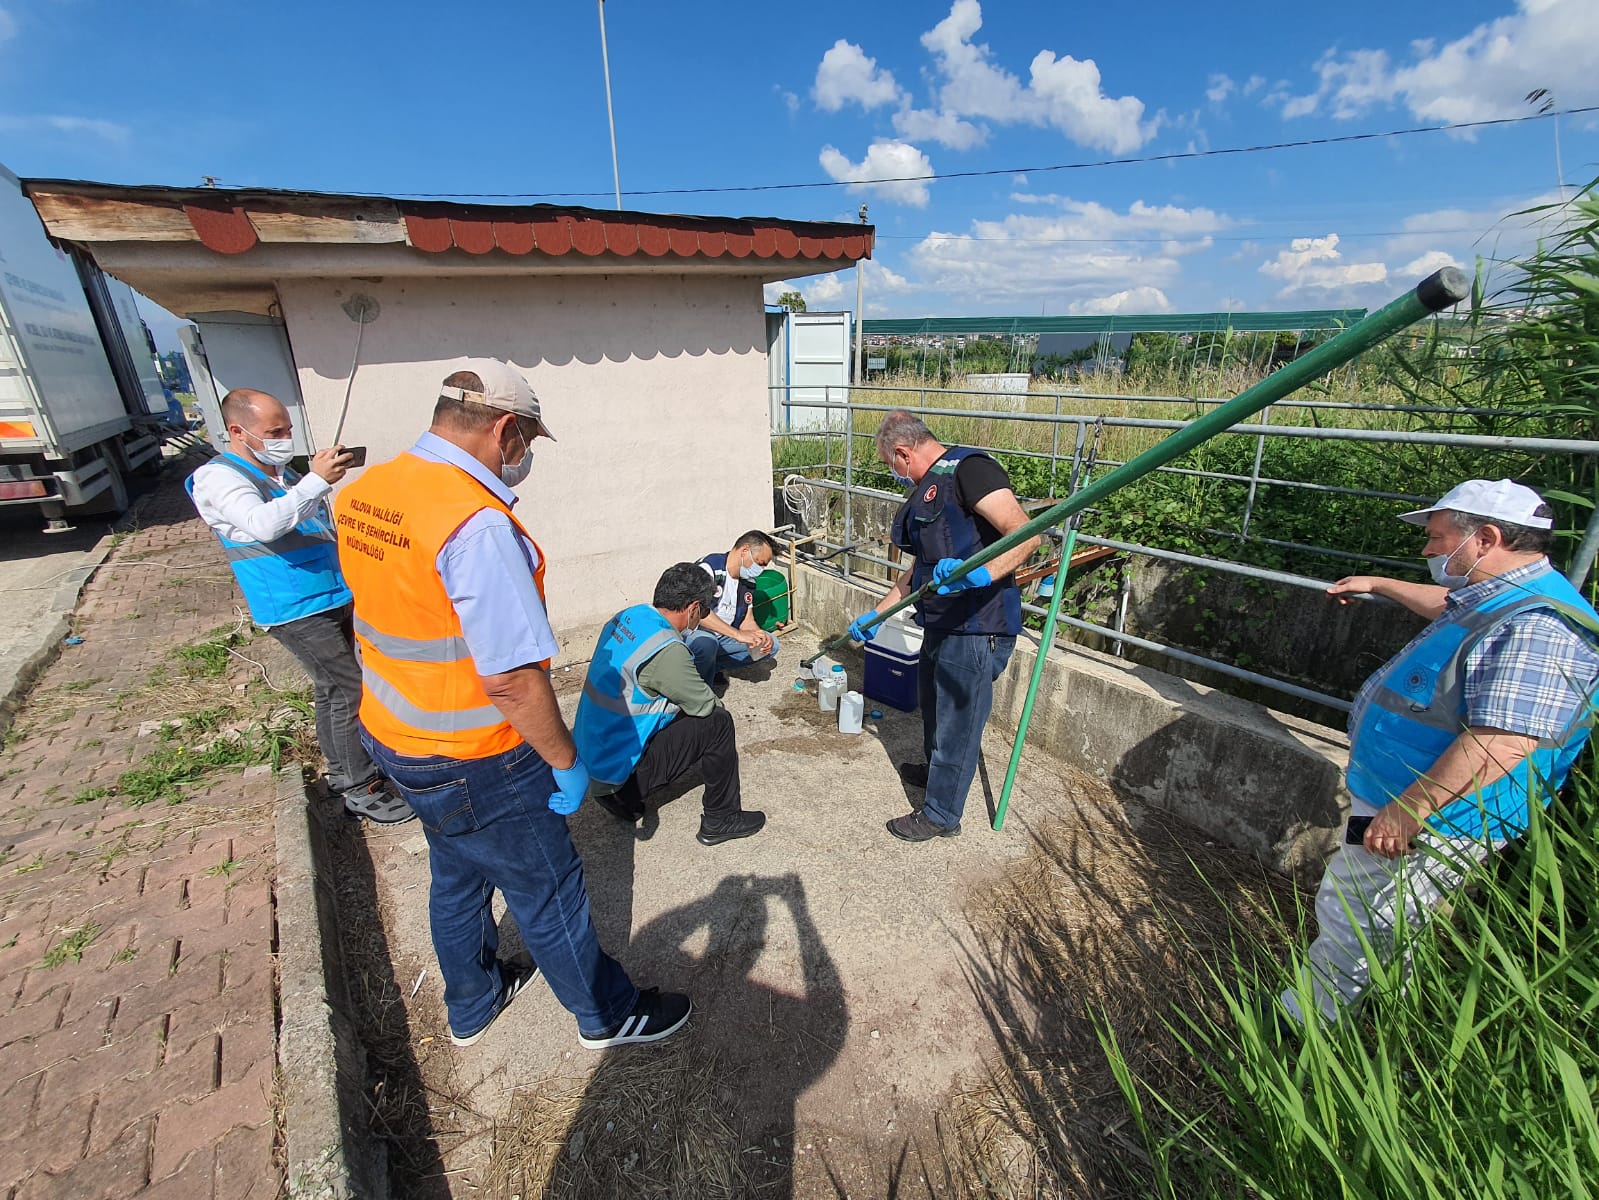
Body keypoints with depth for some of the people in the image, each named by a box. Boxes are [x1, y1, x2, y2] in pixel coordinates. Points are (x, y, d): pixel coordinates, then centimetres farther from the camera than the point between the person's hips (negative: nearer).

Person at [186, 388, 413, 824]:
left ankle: (342, 773, 32)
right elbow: (262, 524, -30)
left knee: (332, 690, 17)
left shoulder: (281, 472, 15)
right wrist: (316, 481, -32)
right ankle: (361, 790, 4)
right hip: (296, 610, -8)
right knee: (351, 690, -8)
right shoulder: (220, 477, -10)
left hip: (336, 599, 8)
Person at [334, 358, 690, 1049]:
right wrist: (566, 761, -17)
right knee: (548, 895, 12)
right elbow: (511, 678, -29)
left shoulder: (363, 492, -1)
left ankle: (471, 1006, 51)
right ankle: (608, 1015, 36)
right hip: (473, 762, -8)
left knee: (456, 878, 28)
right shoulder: (477, 523, -30)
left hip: (394, 734, 9)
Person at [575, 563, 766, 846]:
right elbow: (704, 704, -13)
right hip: (617, 768, -9)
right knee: (718, 723, -7)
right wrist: (718, 706, 9)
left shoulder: (627, 616, 0)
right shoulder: (666, 650, -27)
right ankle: (721, 820, 9)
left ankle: (623, 796, 24)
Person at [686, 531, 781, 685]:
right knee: (706, 643, -41)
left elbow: (747, 620, 6)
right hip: (693, 634, -8)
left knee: (771, 645, -1)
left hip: (722, 638, 8)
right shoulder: (709, 567, -22)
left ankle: (711, 667, -2)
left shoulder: (748, 581, 3)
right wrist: (738, 634, -40)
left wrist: (759, 636, -18)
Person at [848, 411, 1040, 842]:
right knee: (933, 704, 27)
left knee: (957, 720, 5)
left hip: (977, 626, -10)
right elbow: (920, 568, 23)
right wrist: (876, 614, 22)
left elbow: (1026, 534, -25)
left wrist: (980, 574, -39)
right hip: (942, 624, 10)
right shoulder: (927, 490, 16)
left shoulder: (968, 468, -15)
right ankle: (935, 769, 53)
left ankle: (941, 814, 24)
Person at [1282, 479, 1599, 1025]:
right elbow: (1448, 605, 34)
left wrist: (1407, 811, -30)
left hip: (1428, 822, -10)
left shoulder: (1535, 629, -26)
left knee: (1349, 925, 2)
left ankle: (1302, 1021, 19)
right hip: (1394, 796, 10)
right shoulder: (1497, 600, 8)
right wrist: (1379, 585, 45)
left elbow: (1502, 743, -32)